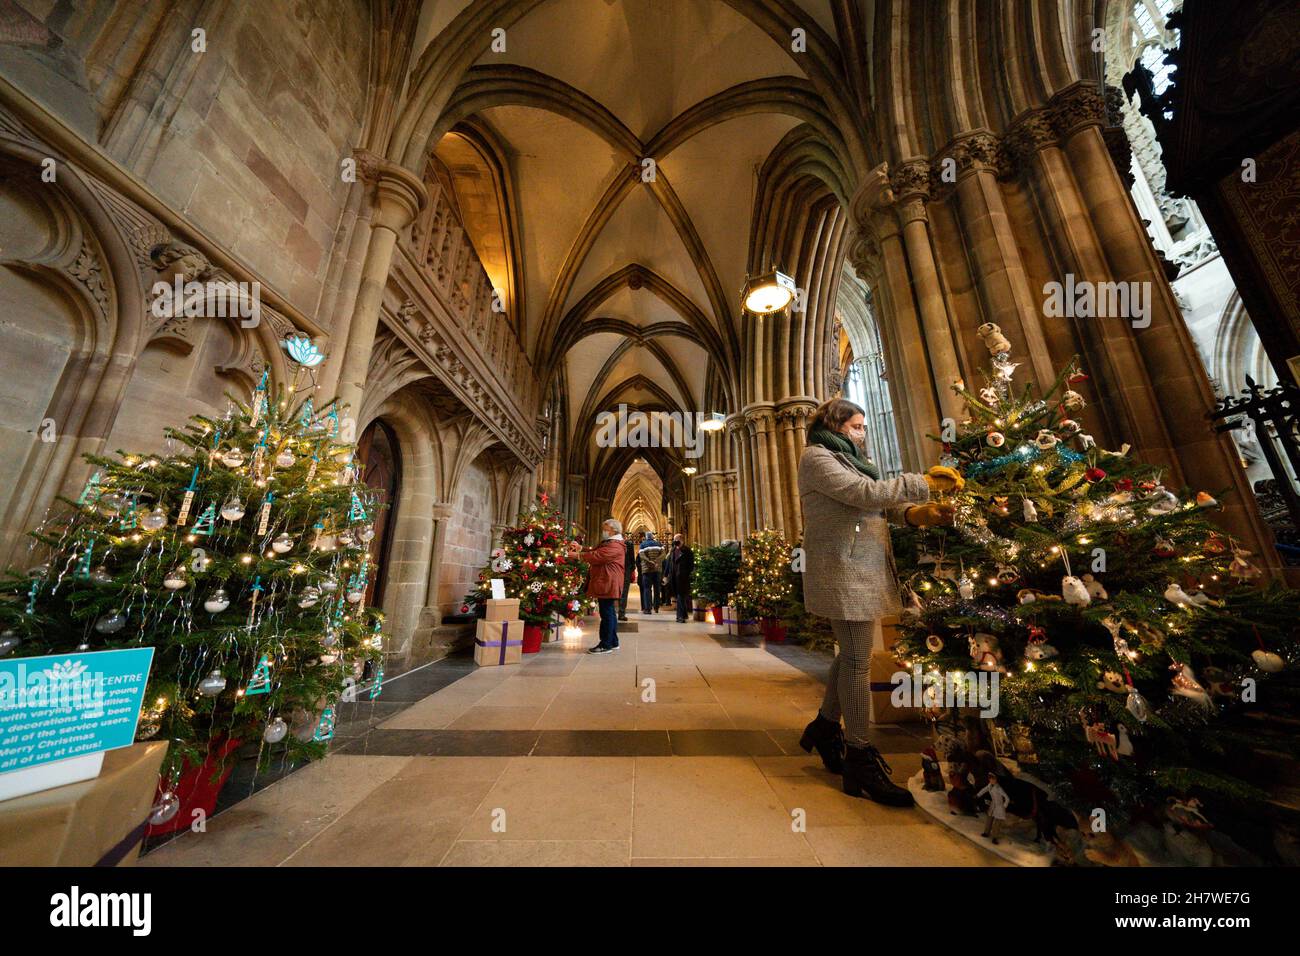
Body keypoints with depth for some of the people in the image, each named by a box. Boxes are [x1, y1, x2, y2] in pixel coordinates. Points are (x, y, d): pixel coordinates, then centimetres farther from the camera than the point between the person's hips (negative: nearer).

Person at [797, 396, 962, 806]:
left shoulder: (852, 459, 23)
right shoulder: (817, 456, -6)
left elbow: (878, 507, 13)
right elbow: (865, 493, -18)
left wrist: (915, 513, -6)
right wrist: (924, 483, -11)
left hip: (862, 569, 10)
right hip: (842, 569, -10)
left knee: (851, 653, 16)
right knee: (857, 658, -4)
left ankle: (825, 726, 33)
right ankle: (859, 757, 9)